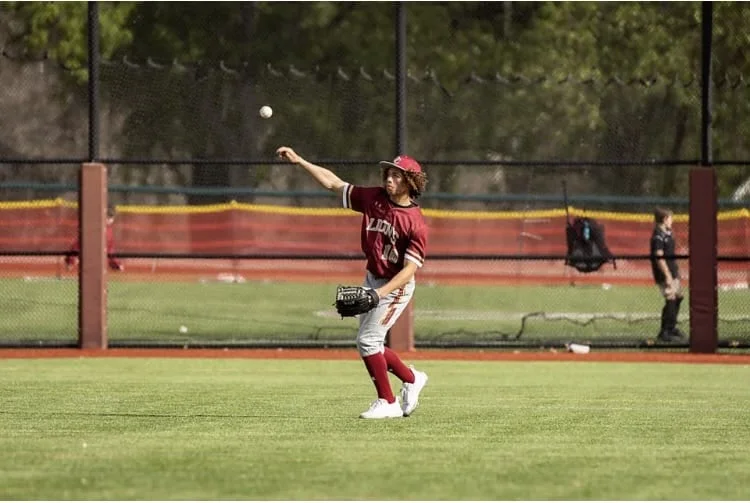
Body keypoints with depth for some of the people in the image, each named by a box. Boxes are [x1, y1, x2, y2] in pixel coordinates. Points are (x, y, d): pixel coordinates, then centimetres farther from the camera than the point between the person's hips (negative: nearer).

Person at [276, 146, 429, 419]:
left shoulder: (416, 223, -20)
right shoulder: (374, 198, -3)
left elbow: (410, 269, -24)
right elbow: (333, 183, 2)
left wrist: (379, 294, -32)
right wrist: (300, 161, -3)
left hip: (396, 287, -7)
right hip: (372, 280, 7)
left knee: (368, 340, -13)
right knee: (371, 345, 12)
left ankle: (387, 402, -1)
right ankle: (411, 379, 33)